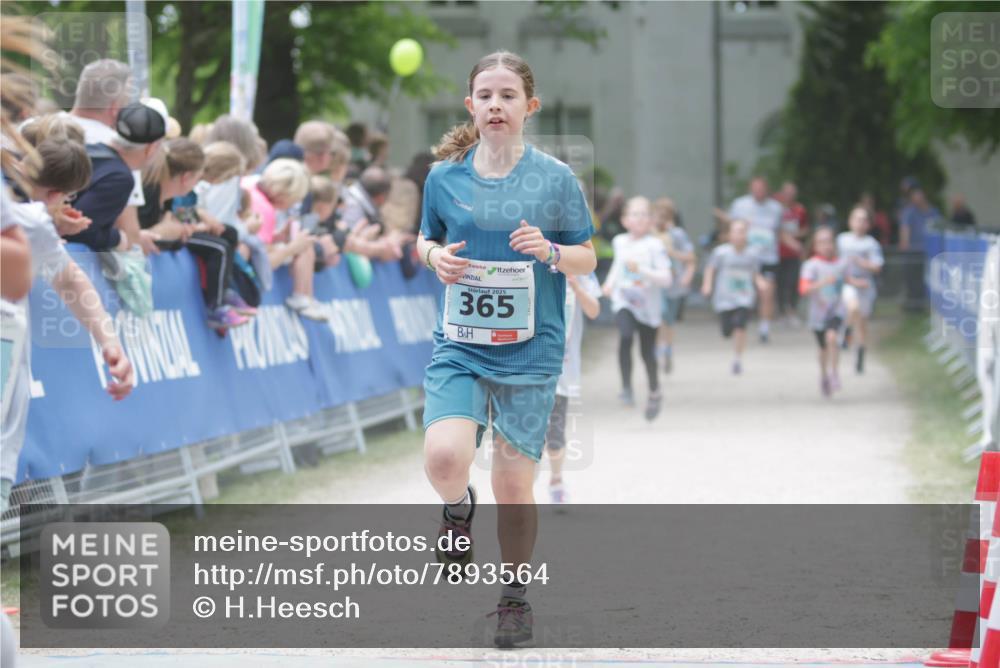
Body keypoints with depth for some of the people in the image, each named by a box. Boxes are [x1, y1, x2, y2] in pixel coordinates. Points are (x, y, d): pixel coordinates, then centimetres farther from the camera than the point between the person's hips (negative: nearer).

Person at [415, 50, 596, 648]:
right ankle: (458, 508, 15)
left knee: (514, 486, 3)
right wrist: (435, 255, -5)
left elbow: (588, 258, 5)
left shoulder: (555, 179, -2)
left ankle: (515, 596, 24)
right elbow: (427, 239, 18)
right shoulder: (445, 177, 2)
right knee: (445, 459, -22)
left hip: (529, 353, -1)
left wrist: (551, 252, -16)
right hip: (459, 346, 1)